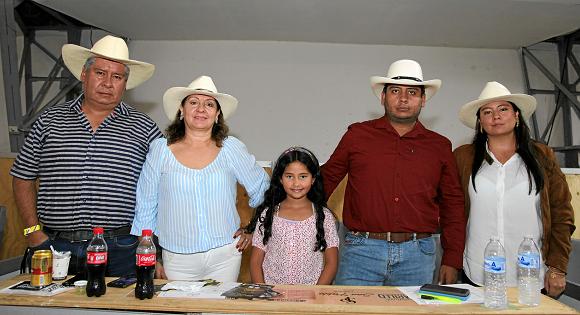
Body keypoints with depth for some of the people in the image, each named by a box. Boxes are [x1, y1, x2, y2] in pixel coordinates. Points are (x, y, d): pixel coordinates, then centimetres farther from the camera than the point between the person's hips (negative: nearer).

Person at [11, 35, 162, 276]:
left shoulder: (143, 128, 2)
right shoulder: (50, 120, 8)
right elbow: (23, 178, 13)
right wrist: (34, 232, 4)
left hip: (119, 250, -1)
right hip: (54, 247, 2)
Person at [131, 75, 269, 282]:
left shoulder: (232, 149, 0)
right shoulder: (161, 149, -1)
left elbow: (261, 189, 12)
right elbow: (145, 206, 4)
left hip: (225, 255, 1)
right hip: (177, 259, 0)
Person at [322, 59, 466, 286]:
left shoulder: (439, 146, 9)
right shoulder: (358, 135, 4)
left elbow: (453, 205, 12)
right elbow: (327, 179, 10)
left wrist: (452, 260, 8)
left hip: (417, 256, 2)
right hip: (361, 250, -1)